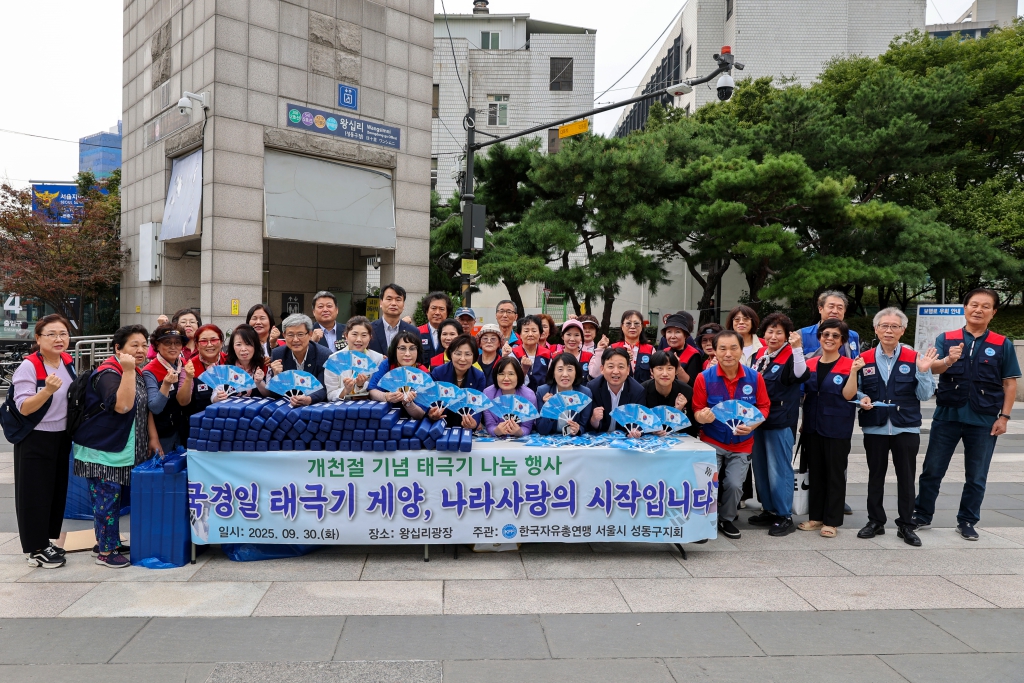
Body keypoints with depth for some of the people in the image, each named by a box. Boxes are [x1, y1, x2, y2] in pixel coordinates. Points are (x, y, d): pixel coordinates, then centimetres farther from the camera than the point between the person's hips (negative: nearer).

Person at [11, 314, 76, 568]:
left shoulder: (68, 362, 2)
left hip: (62, 437, 7)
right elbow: (23, 408, -23)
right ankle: (35, 549, 14)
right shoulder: (29, 366, -19)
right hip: (35, 439, -7)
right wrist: (48, 389, -36)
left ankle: (45, 541, 28)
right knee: (35, 493, 2)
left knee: (57, 489, 14)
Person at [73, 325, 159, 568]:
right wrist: (128, 371, -32)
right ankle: (105, 552, 6)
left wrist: (153, 438, 9)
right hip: (102, 451, -8)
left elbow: (145, 408, 17)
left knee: (113, 498, 15)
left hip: (125, 450, 8)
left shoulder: (138, 373, 11)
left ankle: (110, 542, 25)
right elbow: (122, 405, -31)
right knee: (106, 499, -3)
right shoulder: (108, 373, -17)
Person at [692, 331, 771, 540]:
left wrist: (752, 426, -20)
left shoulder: (754, 377, -10)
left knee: (735, 485, -4)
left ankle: (727, 519, 25)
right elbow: (697, 411, -9)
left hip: (741, 444, 2)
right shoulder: (704, 377, -15)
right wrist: (703, 417, -33)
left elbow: (764, 407, -1)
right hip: (712, 442, -1)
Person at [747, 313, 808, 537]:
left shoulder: (790, 356, -10)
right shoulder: (759, 355, 9)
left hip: (780, 422, -7)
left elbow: (801, 375, -31)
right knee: (759, 467, 13)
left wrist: (797, 348, -37)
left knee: (779, 469, -3)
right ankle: (768, 510, 25)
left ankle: (785, 516, 7)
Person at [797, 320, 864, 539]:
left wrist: (854, 372, -23)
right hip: (812, 426, 4)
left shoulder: (849, 365, -6)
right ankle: (815, 516, 21)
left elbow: (848, 395, -14)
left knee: (835, 473, 4)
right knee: (815, 472, 11)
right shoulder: (809, 364, 6)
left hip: (837, 428, -4)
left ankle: (832, 521, 12)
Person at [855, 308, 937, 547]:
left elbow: (925, 395, -2)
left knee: (906, 477, 7)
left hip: (906, 428, 0)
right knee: (876, 476, 11)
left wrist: (923, 372, -16)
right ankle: (875, 521, 23)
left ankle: (906, 525, 19)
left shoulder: (915, 358, 0)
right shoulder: (864, 359, 1)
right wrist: (862, 399, -13)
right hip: (874, 428, 1)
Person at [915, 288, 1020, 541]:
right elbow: (932, 368, -14)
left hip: (984, 421, 0)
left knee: (976, 477, 10)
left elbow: (1010, 383, 3)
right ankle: (922, 516, 20)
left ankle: (967, 522, 24)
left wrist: (1004, 417, -3)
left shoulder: (1003, 345, 2)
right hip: (947, 416, 0)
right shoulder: (946, 339, 1)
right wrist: (948, 361, -36)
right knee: (932, 471, 7)